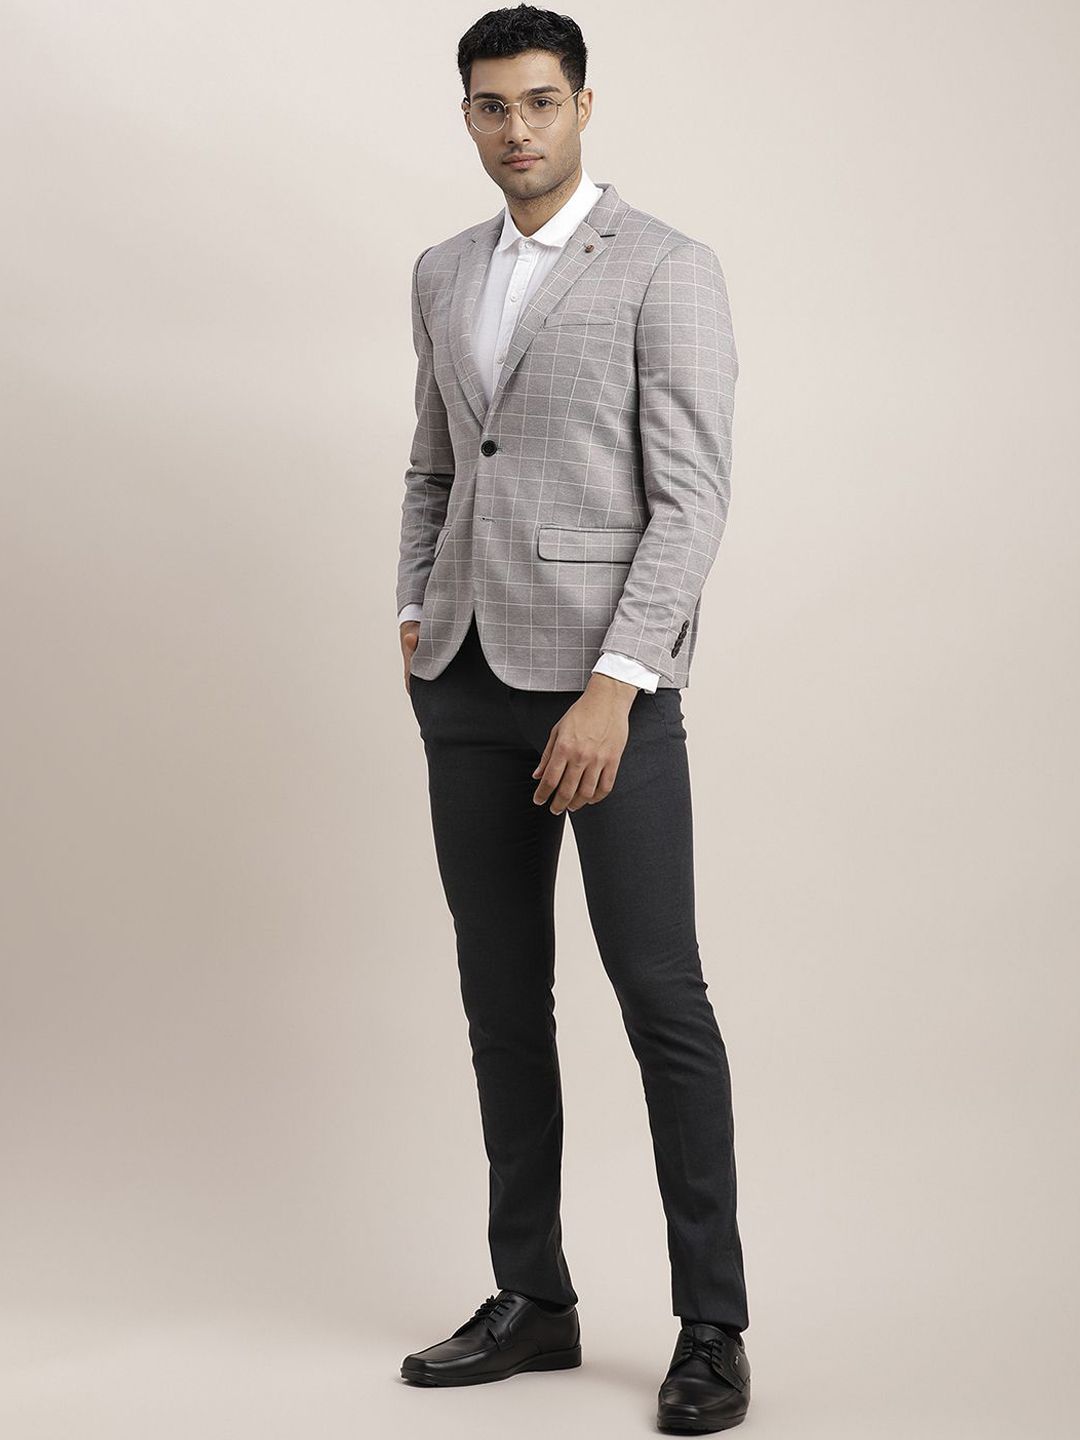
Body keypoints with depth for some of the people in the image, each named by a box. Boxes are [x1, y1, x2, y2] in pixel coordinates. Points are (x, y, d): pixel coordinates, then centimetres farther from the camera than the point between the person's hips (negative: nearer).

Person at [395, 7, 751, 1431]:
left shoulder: (668, 271, -6)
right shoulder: (444, 276, 14)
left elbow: (692, 498, -13)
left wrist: (616, 683, -20)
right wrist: (415, 614, 10)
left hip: (605, 675, -6)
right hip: (471, 679, 6)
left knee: (660, 995, -5)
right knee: (503, 996, 9)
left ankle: (711, 1325, 5)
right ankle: (533, 1300, 20)